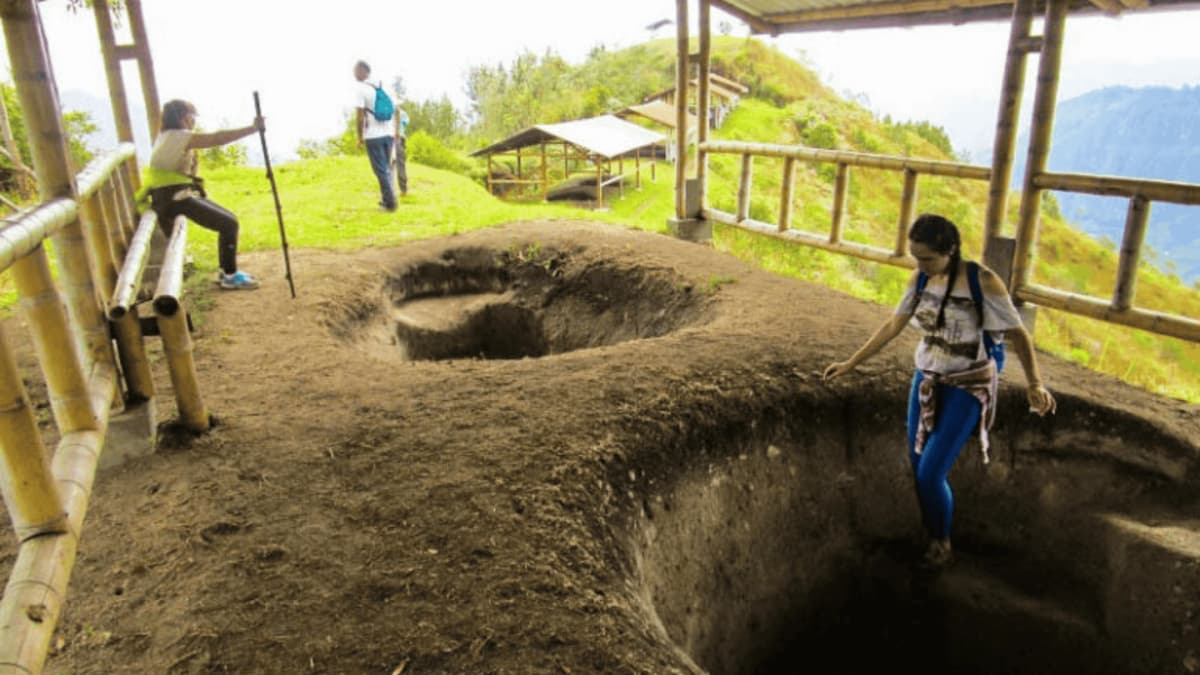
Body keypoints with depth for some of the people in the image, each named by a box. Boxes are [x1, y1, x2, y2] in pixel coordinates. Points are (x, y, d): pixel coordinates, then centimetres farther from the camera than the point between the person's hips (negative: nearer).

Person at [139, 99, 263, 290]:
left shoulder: (166, 136, 18)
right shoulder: (178, 136, -12)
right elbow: (217, 139, -21)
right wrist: (254, 128, -24)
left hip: (176, 195, 10)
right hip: (173, 198, -10)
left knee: (228, 220, 11)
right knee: (228, 224, -14)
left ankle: (226, 272, 15)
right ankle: (230, 276, -7)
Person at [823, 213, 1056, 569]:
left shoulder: (982, 280, -20)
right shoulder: (920, 279, -5)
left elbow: (1018, 333, -13)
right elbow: (893, 325, 4)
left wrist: (1034, 384, -21)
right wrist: (851, 363, 5)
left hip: (967, 388, -5)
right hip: (926, 381, 5)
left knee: (931, 473, -7)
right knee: (917, 467, 9)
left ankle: (942, 545, 18)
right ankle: (928, 535, 30)